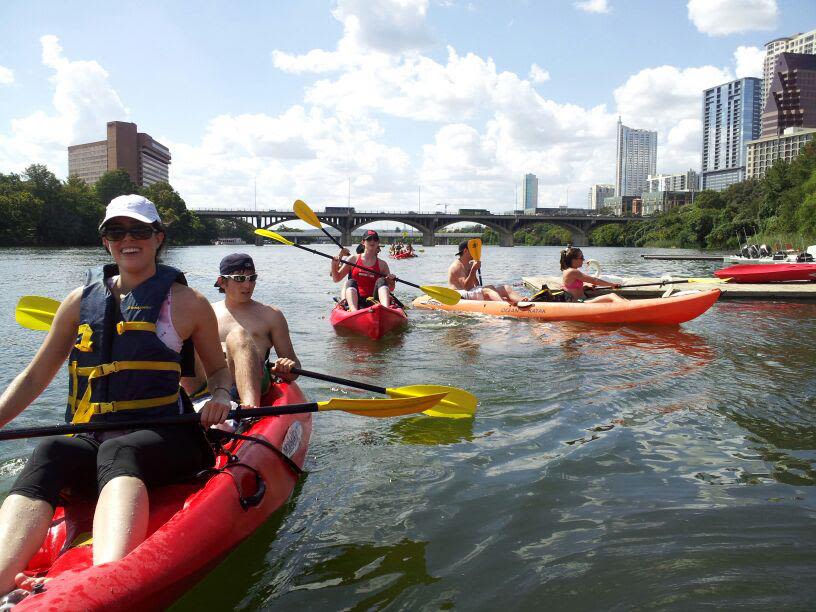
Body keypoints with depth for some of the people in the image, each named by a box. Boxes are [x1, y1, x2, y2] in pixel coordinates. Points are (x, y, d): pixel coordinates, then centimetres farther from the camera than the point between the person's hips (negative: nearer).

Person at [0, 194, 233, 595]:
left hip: (162, 439, -3)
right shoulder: (82, 300, 14)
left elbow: (218, 369, 18)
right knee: (49, 455, -32)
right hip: (90, 439, 3)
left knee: (117, 453, -38)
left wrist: (220, 396, -5)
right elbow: (34, 377, 19)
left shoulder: (187, 303, 7)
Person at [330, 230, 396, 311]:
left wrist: (391, 282, -8)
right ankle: (354, 311, -55)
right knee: (351, 282, -25)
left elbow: (391, 289, 14)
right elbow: (336, 279, 12)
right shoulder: (354, 259, 11)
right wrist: (334, 266, -6)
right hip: (356, 300, 0)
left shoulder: (382, 264, 12)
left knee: (381, 281, -21)